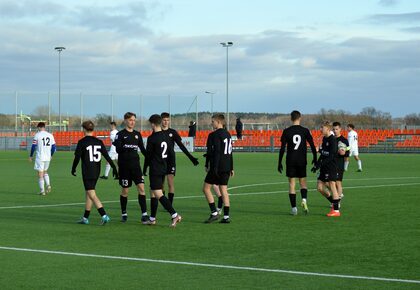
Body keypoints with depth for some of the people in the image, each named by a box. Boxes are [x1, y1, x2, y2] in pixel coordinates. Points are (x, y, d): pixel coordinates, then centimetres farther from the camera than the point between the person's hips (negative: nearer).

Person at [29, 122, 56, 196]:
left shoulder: (37, 135, -6)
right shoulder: (50, 135, 6)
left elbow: (33, 146, -6)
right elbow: (54, 147, 9)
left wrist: (31, 156, 6)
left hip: (40, 157, -5)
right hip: (48, 158, 5)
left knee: (40, 174, 1)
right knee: (45, 171, 23)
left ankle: (42, 191, 0)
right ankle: (48, 185, 2)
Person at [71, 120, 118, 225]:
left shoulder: (82, 142, -9)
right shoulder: (99, 142, 6)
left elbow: (77, 157, -8)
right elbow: (107, 156, 1)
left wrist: (73, 169, 6)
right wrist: (114, 168, 3)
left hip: (87, 172, -6)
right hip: (96, 172, 6)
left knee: (92, 195, -7)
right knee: (89, 193, 16)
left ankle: (104, 215, -21)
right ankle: (85, 218, 22)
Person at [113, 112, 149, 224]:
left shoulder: (137, 134, 10)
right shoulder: (120, 134, -3)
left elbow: (143, 149, 14)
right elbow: (118, 149, -14)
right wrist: (128, 147, -30)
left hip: (135, 164, 3)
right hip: (124, 166, -3)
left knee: (141, 187, -9)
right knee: (125, 190, 5)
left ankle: (144, 214, -10)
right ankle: (124, 213, 22)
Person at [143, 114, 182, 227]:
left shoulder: (152, 138, -14)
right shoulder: (166, 136, 8)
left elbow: (148, 155, -8)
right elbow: (170, 153, 12)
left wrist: (144, 169, 4)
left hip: (155, 170, -8)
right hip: (164, 169, 8)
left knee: (158, 194, -11)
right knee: (153, 192, 18)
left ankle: (174, 215, -24)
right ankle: (152, 218, 22)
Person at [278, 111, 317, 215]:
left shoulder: (286, 131, -2)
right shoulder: (305, 131, -1)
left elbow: (282, 148, -3)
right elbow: (312, 146, -2)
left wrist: (279, 162, 3)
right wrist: (315, 158, 10)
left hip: (290, 161, -1)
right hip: (302, 160, 1)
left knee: (292, 183, 5)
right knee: (303, 181, 13)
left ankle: (294, 208, 2)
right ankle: (304, 199, -14)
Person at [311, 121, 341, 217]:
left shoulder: (333, 140, -14)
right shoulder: (324, 139, 13)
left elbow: (331, 156, -20)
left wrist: (319, 164, -24)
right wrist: (317, 164, 10)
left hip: (331, 166, -9)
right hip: (324, 167, 9)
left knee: (332, 186, -6)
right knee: (320, 187, 7)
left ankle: (336, 210, 0)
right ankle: (334, 203, 22)